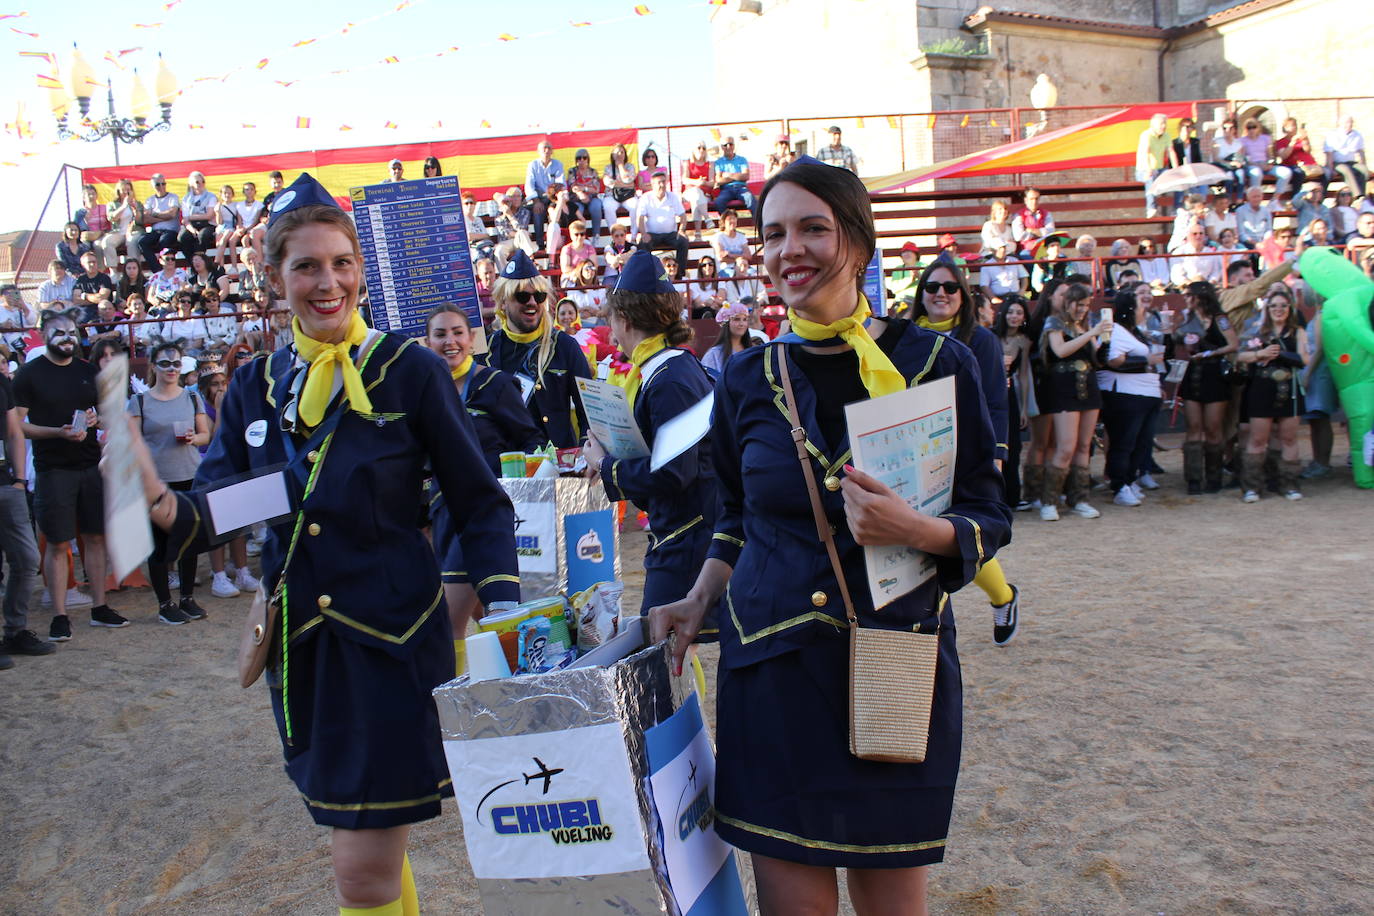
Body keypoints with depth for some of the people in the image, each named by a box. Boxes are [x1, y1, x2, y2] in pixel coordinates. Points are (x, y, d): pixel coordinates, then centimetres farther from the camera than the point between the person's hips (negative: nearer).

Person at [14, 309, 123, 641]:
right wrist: (58, 432, -21)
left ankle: (99, 607, 17)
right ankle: (59, 616, 7)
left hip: (91, 464, 4)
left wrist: (97, 419, -6)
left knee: (96, 537, 8)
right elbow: (17, 424, -8)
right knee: (57, 543, 0)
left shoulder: (88, 371, 10)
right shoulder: (29, 373, -3)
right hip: (53, 469, -4)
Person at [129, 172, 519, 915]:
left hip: (393, 639, -5)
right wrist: (157, 500, -21)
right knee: (362, 844, 21)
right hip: (300, 645, 5)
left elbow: (480, 504, -6)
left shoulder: (409, 370, -8)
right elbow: (214, 516, 1)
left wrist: (502, 606, -18)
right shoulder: (255, 388, 5)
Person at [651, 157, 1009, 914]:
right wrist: (699, 602, 2)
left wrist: (912, 529, -21)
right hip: (772, 669, 2)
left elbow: (989, 522, -1)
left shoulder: (938, 365, -4)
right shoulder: (747, 379, 3)